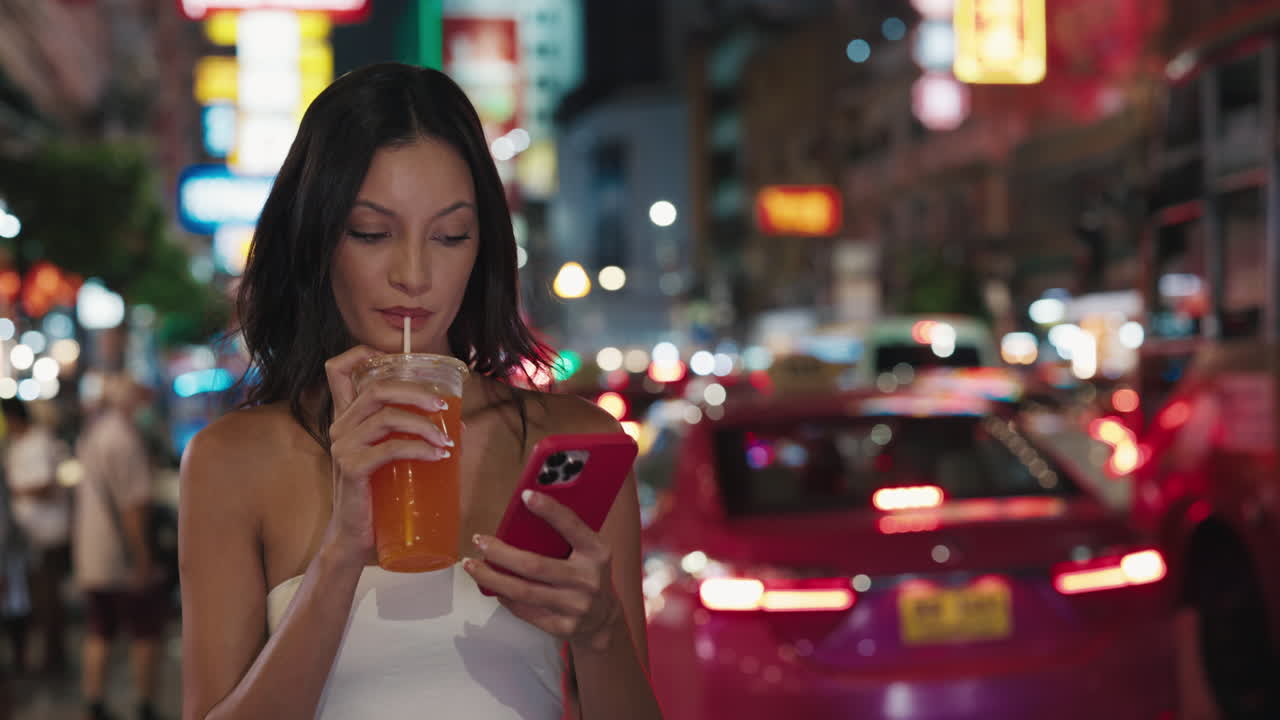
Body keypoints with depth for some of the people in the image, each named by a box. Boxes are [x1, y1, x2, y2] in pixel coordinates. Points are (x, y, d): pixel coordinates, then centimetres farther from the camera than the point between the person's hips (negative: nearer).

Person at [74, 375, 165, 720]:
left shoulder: (89, 432, 11)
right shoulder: (124, 435, -17)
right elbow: (132, 502, -21)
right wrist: (142, 559, -19)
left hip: (90, 558, 8)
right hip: (124, 558, -8)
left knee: (98, 634, 12)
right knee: (147, 633, 2)